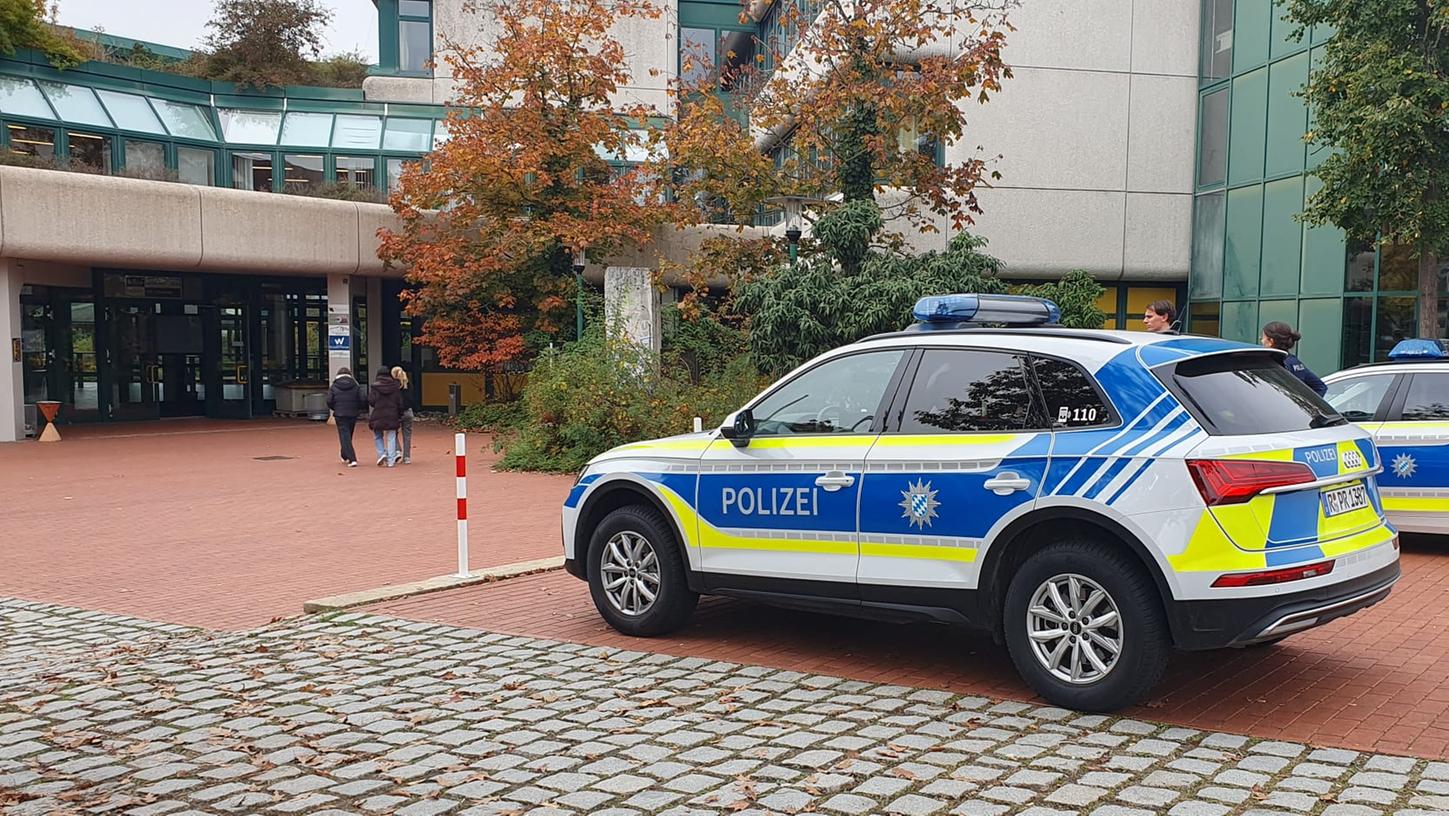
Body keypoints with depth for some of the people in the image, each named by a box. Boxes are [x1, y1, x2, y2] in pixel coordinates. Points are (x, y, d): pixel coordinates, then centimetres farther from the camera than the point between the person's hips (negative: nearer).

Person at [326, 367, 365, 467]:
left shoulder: (334, 387, -3)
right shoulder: (355, 386, 0)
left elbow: (329, 401, -6)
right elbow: (362, 400, -6)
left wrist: (335, 409, 13)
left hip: (340, 415, -3)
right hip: (353, 415, 3)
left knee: (344, 437, -3)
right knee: (348, 435, 19)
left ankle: (352, 459, -16)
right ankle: (345, 456, 35)